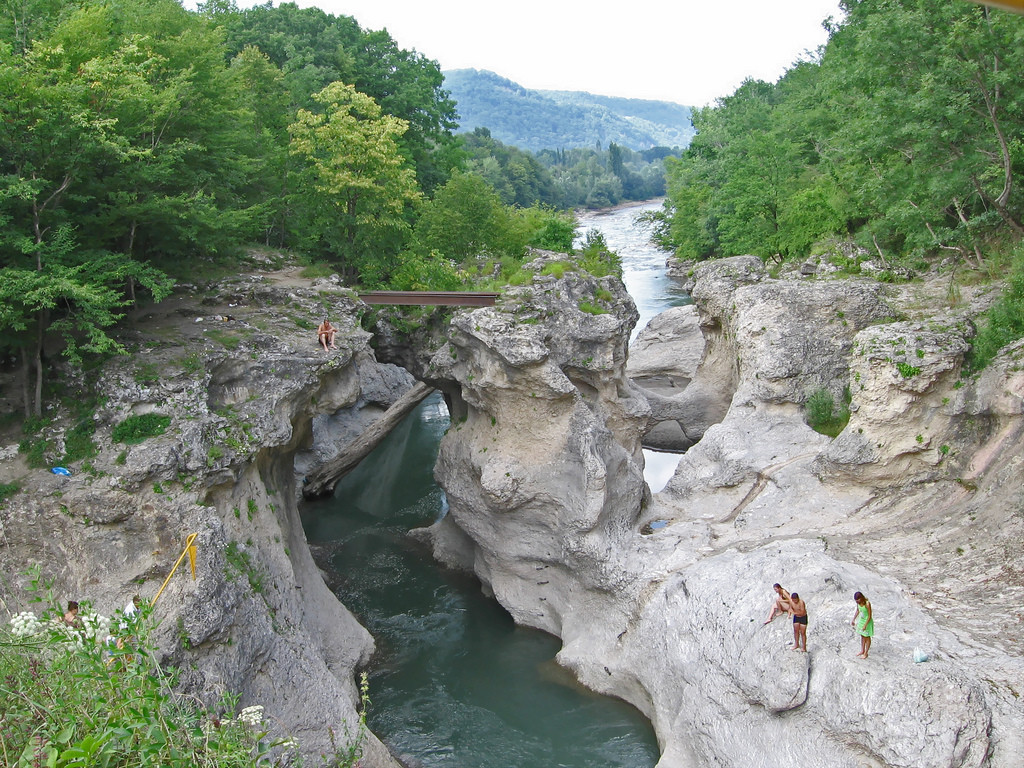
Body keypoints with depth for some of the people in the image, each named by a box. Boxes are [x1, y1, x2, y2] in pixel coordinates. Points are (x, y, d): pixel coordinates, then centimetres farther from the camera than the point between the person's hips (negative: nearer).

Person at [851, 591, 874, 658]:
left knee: (867, 637, 11)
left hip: (867, 621, -7)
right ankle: (862, 651, 38)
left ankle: (866, 653, 25)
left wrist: (865, 625, -22)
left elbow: (870, 616, -24)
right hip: (861, 620, 7)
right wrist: (853, 619, 10)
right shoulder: (858, 602, -11)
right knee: (862, 636, 21)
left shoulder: (867, 604, -31)